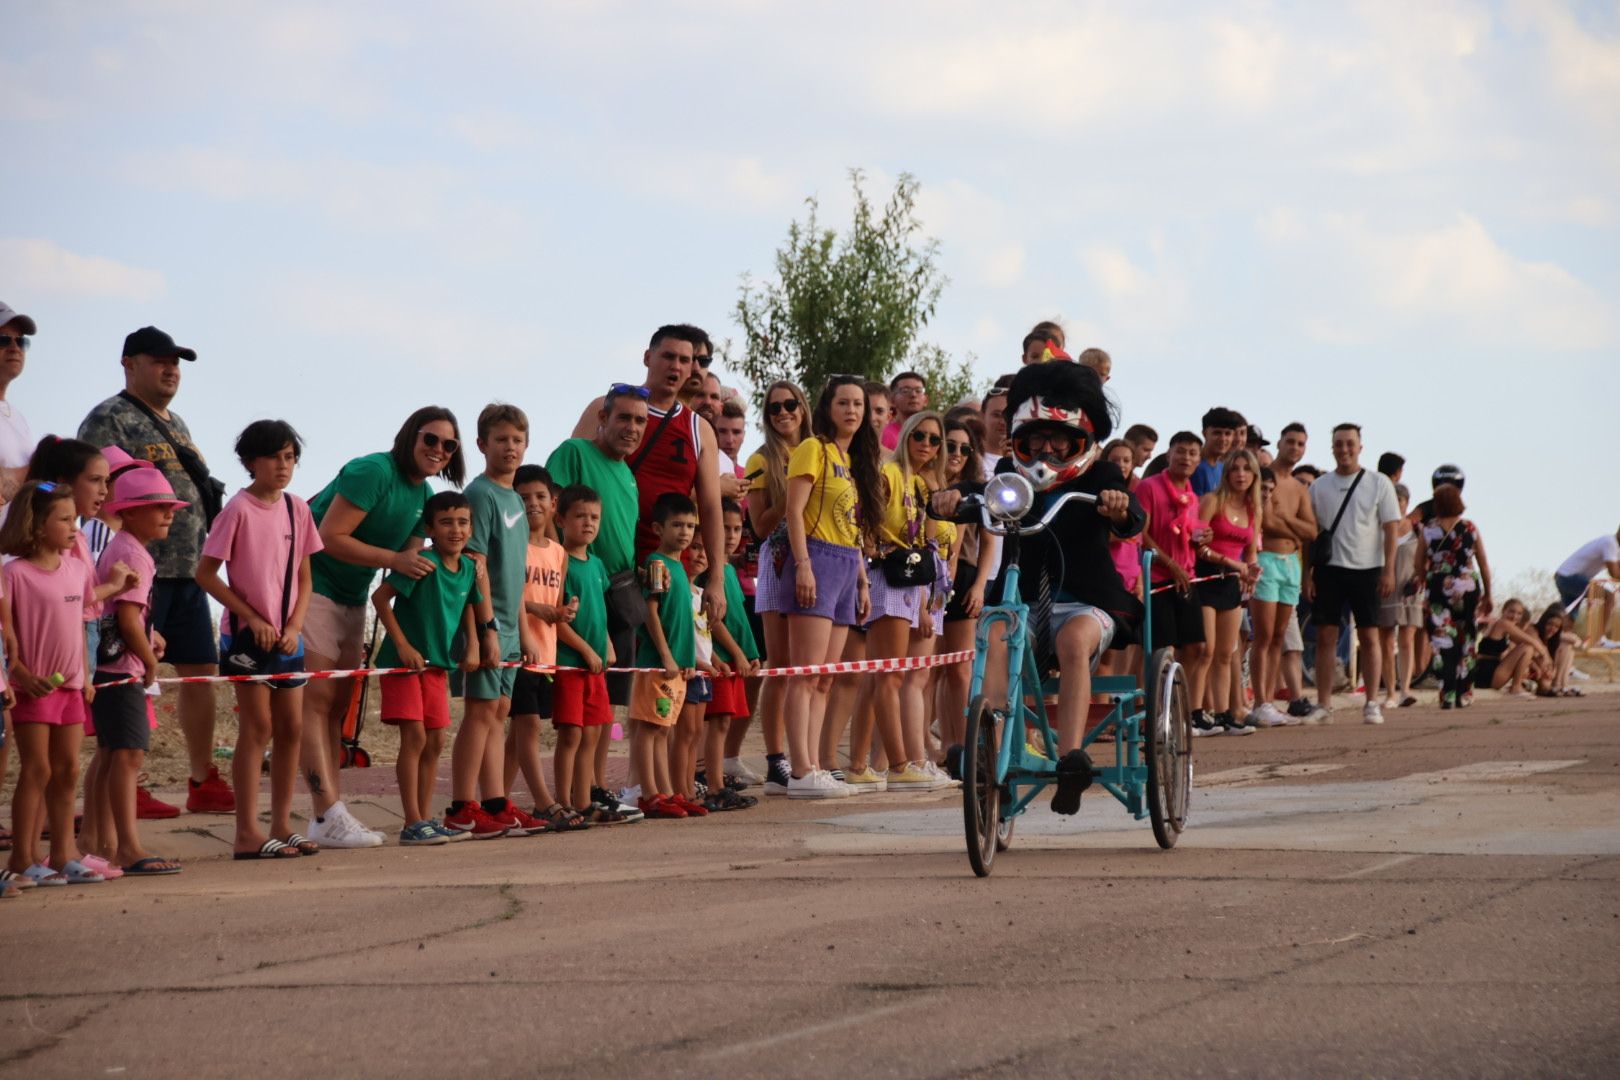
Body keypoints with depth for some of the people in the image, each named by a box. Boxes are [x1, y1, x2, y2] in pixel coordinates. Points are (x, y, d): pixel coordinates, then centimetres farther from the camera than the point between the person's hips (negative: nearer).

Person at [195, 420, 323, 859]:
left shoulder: (297, 509, 6)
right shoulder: (240, 509, -11)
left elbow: (303, 577, 11)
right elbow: (205, 573, -11)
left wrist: (294, 626, -4)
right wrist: (253, 618, -13)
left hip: (286, 637, 6)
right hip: (247, 635, -6)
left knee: (291, 727, 7)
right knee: (257, 726, -7)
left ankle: (282, 824, 17)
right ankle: (248, 833, -5)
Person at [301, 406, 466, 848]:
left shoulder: (423, 494, 8)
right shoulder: (373, 472, -20)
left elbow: (409, 555, 15)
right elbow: (329, 537, -24)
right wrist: (394, 559, -24)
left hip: (352, 596, 10)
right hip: (312, 585, -10)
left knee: (339, 703, 8)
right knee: (317, 697, -13)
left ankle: (328, 817, 10)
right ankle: (329, 816, -20)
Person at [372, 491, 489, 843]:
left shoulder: (469, 569, 3)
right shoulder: (423, 563, -18)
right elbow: (380, 597, -20)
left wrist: (473, 645, 4)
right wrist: (402, 645, -21)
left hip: (438, 665, 8)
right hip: (404, 662, -8)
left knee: (435, 741, 10)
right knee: (415, 736, -10)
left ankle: (426, 819, 18)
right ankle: (413, 824, -8)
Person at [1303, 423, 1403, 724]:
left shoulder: (1379, 484, 3)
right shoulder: (1319, 487, 9)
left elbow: (1392, 528, 1)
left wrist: (1388, 570, -8)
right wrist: (1307, 573, 2)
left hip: (1366, 569, -2)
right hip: (1328, 568, 2)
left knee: (1369, 637, -1)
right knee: (1325, 637, -1)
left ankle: (1372, 704, 5)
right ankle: (1323, 707, 2)